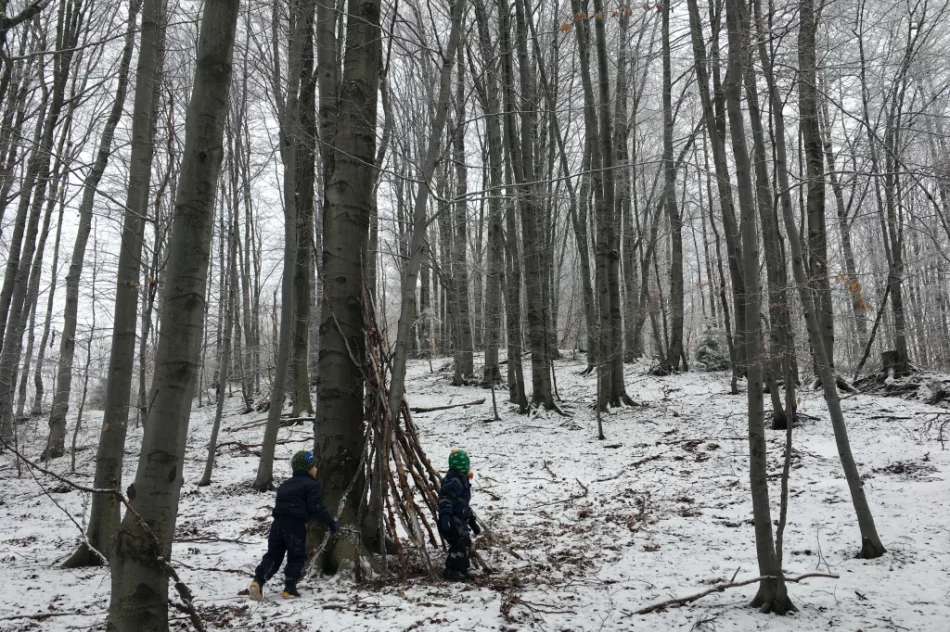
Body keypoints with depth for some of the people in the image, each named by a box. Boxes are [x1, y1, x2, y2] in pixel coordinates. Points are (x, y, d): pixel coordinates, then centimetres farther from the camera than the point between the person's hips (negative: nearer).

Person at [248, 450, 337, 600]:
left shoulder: (285, 484, 24)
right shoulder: (311, 485, -3)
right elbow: (317, 508, -11)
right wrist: (331, 522, -3)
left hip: (278, 522, 7)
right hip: (295, 524, -7)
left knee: (273, 555, 10)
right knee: (297, 557, 6)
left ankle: (258, 581, -8)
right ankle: (289, 589, 2)